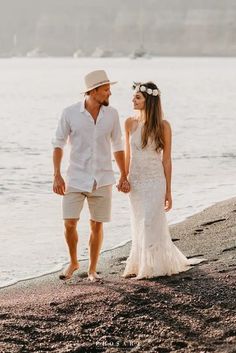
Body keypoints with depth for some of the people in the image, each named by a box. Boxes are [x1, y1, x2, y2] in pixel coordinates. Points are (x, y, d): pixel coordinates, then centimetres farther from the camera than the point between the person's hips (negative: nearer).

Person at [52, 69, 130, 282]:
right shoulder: (70, 113, -8)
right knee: (70, 224, -5)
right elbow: (58, 144, -1)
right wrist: (57, 176, -8)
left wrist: (124, 176, 8)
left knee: (97, 225, 4)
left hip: (102, 180, 2)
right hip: (76, 178, -2)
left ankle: (92, 269, 17)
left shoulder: (111, 114, -1)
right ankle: (73, 263, 19)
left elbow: (117, 146, 9)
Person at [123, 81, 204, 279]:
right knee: (139, 227, 9)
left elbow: (166, 160, -4)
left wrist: (168, 191, -2)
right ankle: (140, 265, 22)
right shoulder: (130, 124, 1)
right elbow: (128, 155, 10)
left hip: (155, 182, -3)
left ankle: (153, 267, 8)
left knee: (151, 225, -4)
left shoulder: (163, 126, -8)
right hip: (135, 182, 3)